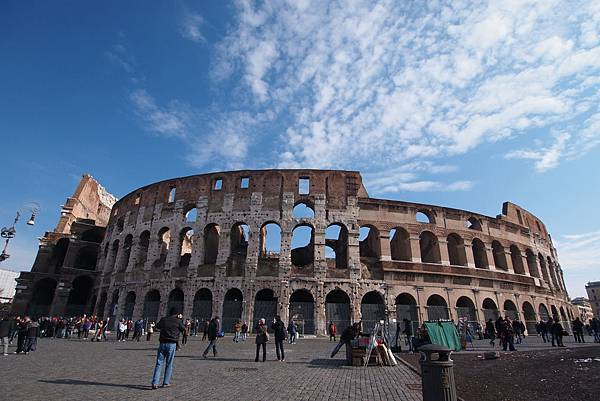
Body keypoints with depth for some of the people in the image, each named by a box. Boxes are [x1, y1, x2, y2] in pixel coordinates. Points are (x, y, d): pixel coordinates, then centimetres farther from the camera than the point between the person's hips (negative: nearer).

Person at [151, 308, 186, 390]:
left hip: (162, 343, 2)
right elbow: (183, 329, 9)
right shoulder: (177, 321, -5)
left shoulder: (163, 319, 3)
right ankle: (166, 383, 14)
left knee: (159, 363, 7)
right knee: (169, 364, 9)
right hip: (172, 344, -2)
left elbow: (157, 326, 21)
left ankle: (155, 383, -2)